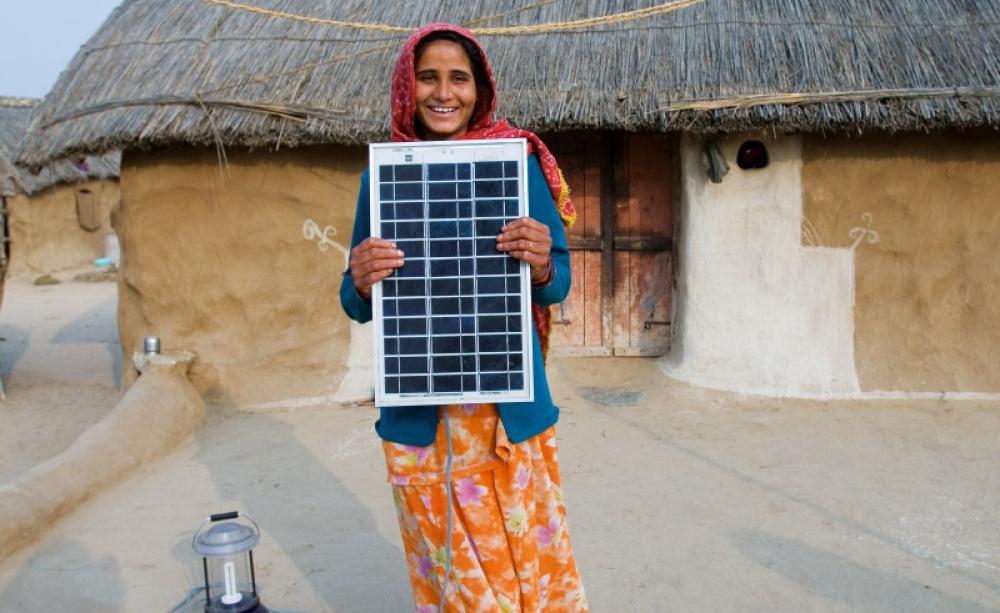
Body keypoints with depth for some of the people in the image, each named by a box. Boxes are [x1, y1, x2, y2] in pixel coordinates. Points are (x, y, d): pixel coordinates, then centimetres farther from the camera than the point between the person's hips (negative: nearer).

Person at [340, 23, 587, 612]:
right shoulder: (382, 174, 2)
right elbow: (357, 305, 5)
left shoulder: (520, 162, -2)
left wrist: (541, 266, -21)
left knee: (527, 556, 9)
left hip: (510, 406, -1)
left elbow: (560, 282, 1)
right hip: (418, 411, 1)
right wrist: (362, 281, -17)